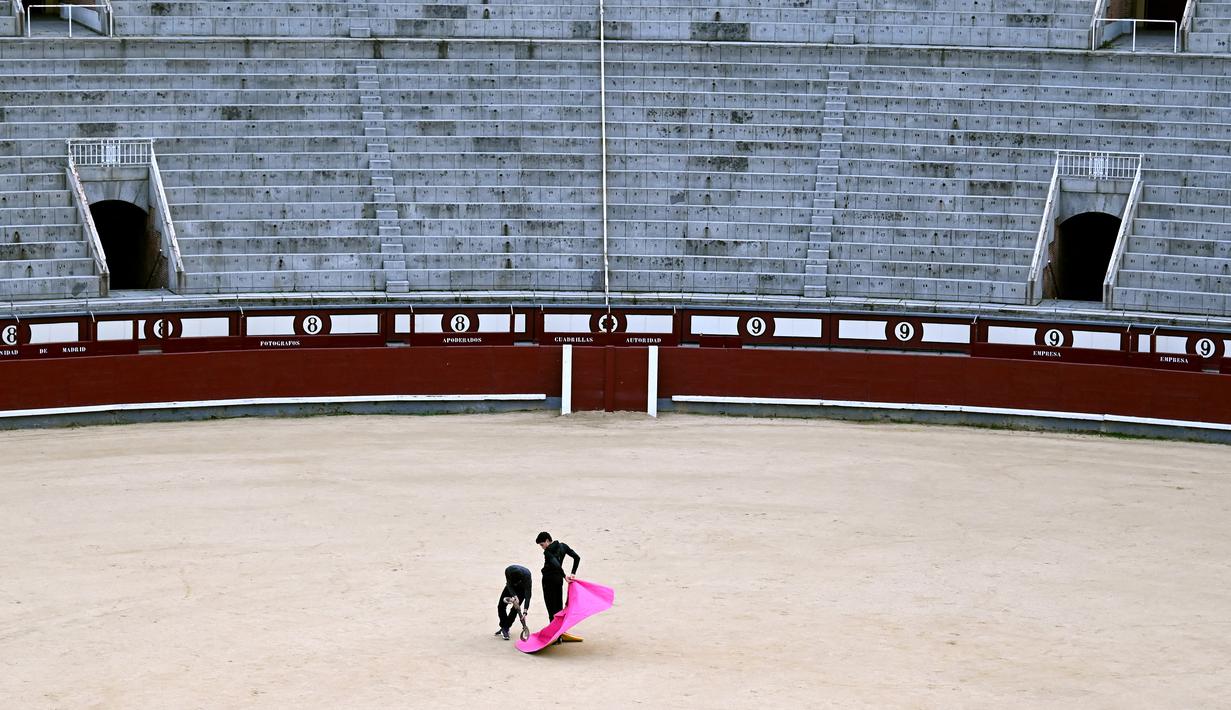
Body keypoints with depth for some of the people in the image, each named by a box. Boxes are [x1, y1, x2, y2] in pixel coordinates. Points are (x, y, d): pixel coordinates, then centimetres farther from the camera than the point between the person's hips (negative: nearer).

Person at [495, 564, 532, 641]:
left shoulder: (526, 575, -42)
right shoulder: (508, 571, -37)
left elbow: (528, 595, -41)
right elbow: (509, 585, -27)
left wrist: (525, 612, -49)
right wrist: (514, 596, -46)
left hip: (523, 588, -3)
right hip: (511, 586, 3)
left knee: (515, 608, -16)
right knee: (501, 606, -1)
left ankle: (505, 628, -3)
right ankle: (504, 627, 16)